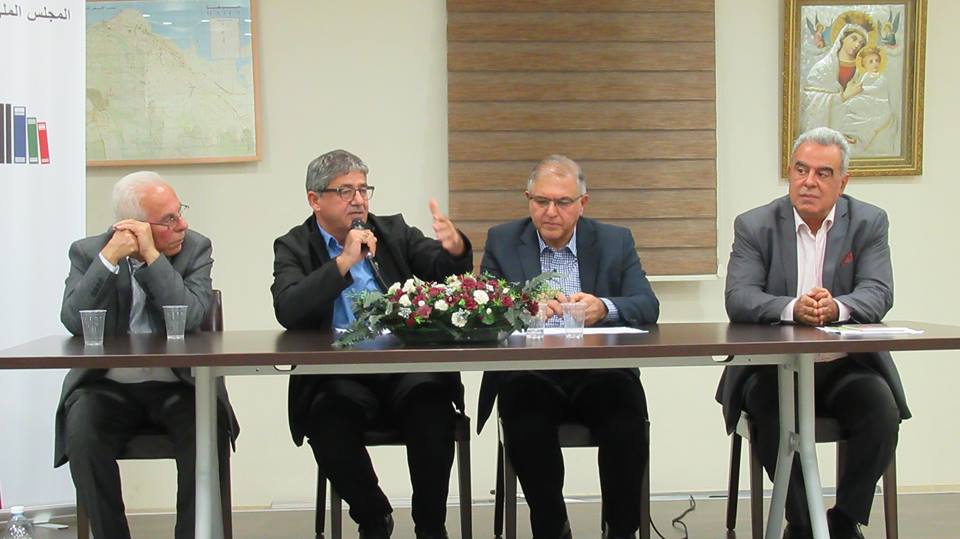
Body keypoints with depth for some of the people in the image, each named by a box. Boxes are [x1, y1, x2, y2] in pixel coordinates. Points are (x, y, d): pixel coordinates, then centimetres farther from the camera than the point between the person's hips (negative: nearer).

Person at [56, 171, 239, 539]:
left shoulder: (195, 248, 1)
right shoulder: (88, 252, 2)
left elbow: (191, 318, -15)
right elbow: (74, 322, -13)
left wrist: (152, 256, -18)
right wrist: (109, 257, -19)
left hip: (178, 387, 0)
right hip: (108, 387, 0)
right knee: (82, 430, -28)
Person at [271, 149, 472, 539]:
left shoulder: (394, 231, 14)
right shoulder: (293, 247, 8)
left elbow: (448, 272, 5)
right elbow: (288, 312, -10)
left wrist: (455, 248, -19)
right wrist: (344, 262, -16)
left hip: (406, 366, 1)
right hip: (338, 375, -1)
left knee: (430, 397, -31)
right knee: (329, 412, -33)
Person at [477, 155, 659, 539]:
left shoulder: (616, 241, 12)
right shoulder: (502, 241, 11)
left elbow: (648, 306, 0)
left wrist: (604, 308, -22)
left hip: (599, 373, 1)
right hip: (529, 374, 0)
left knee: (627, 418, -30)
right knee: (524, 419, -32)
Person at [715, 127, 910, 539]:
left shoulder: (869, 223, 5)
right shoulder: (754, 226, 1)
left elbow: (878, 293, -8)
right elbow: (738, 298, -11)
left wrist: (837, 307, -31)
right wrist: (792, 308, -31)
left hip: (845, 365, 1)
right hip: (772, 366, -1)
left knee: (882, 411, -25)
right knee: (770, 412, -30)